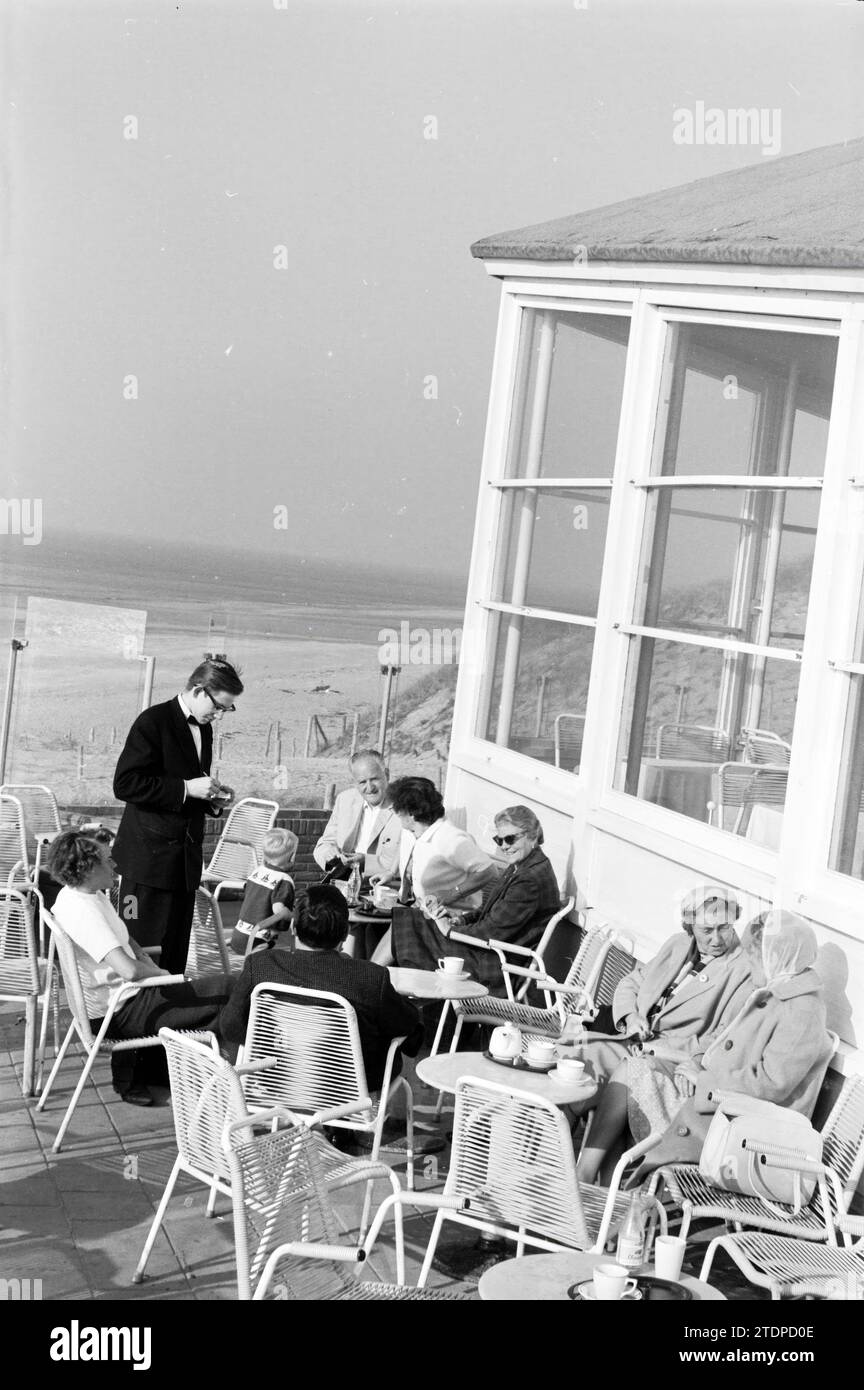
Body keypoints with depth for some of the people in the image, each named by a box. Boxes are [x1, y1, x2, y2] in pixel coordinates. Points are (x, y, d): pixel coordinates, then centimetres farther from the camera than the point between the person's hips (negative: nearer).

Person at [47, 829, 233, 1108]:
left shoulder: (79, 896, 5)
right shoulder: (82, 910, -27)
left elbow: (124, 939, 20)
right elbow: (129, 970, -34)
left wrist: (150, 965, 5)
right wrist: (160, 975, -15)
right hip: (118, 1016, -10)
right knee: (225, 990, -12)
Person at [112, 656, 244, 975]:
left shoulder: (204, 729, 13)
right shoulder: (154, 721, -11)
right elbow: (125, 784, -17)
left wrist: (213, 798, 5)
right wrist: (185, 788, -20)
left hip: (186, 857, 8)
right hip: (149, 856, -8)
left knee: (177, 950, 9)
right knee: (144, 948, -4)